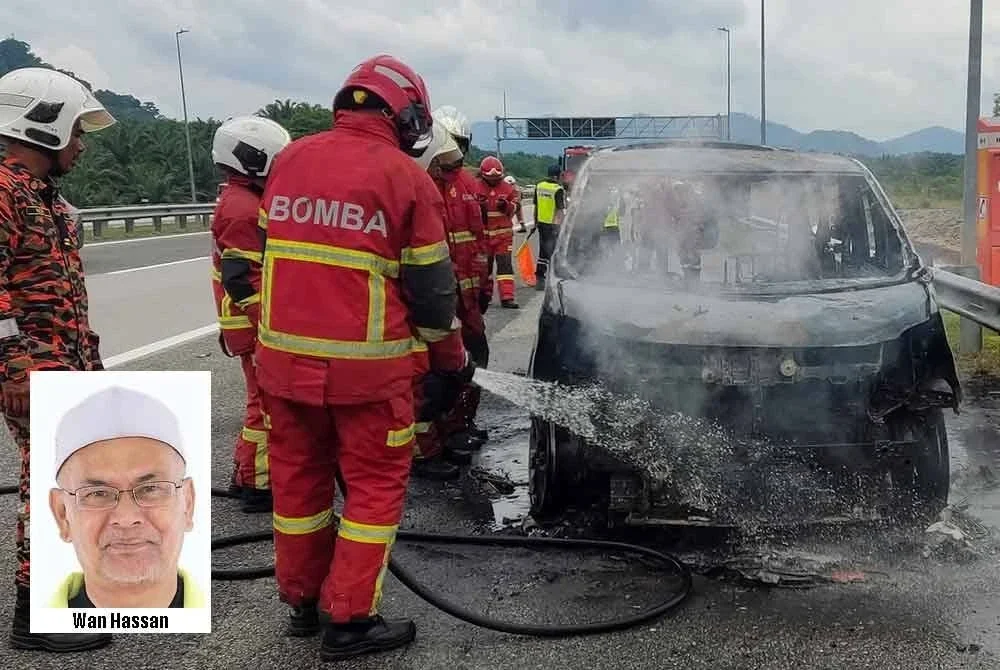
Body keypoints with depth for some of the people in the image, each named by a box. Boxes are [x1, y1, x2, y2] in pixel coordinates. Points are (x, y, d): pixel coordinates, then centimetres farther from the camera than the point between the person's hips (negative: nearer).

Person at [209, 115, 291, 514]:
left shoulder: (244, 200, 16)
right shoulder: (243, 209, -18)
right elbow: (241, 280, -24)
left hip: (261, 326, 11)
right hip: (259, 328, -11)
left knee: (265, 400, 18)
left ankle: (246, 472, 29)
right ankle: (258, 485, 5)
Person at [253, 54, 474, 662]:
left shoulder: (290, 160, 7)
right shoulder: (406, 177, -7)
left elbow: (269, 255, 15)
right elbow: (431, 287, -3)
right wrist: (455, 359, 11)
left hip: (285, 356, 5)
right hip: (366, 365, -5)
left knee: (298, 474, 17)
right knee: (376, 483, 8)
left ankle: (303, 600, 31)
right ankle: (349, 620, 12)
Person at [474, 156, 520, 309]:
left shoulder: (508, 189, 1)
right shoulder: (475, 188, -3)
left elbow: (515, 207, -1)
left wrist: (506, 206, -21)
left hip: (503, 234, 0)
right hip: (483, 235, 0)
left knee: (505, 264, -6)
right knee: (484, 265, 11)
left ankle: (507, 297, -9)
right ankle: (485, 294, 27)